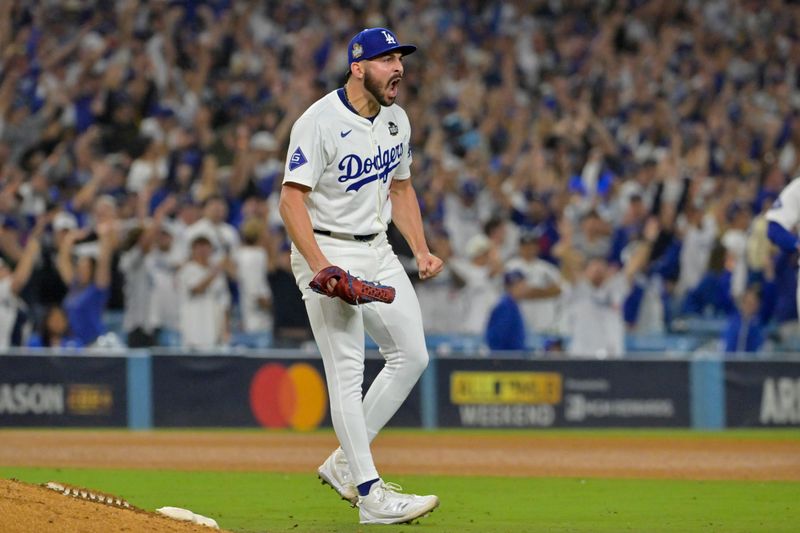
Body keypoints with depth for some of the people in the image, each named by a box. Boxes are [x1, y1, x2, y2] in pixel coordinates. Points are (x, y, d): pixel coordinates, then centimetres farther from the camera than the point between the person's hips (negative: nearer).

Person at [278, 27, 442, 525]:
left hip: (377, 251, 8)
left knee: (412, 356, 6)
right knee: (347, 371, -9)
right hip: (327, 250, -8)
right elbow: (292, 199, -20)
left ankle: (345, 463, 16)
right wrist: (319, 265, -30)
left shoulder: (397, 120, 8)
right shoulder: (320, 122, -17)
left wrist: (421, 249, 7)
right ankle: (370, 493, -9)